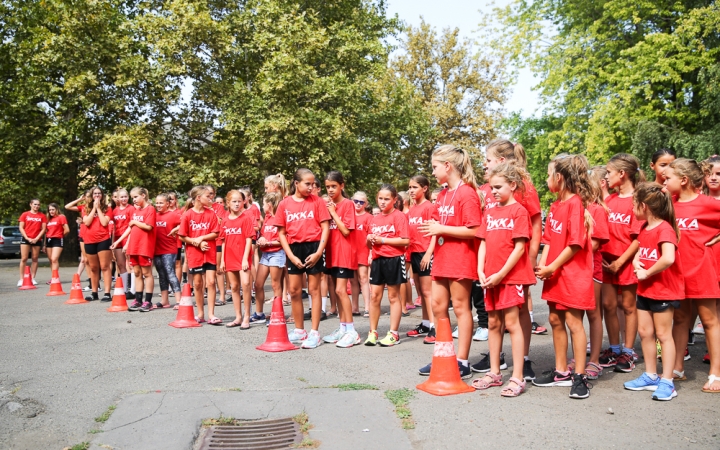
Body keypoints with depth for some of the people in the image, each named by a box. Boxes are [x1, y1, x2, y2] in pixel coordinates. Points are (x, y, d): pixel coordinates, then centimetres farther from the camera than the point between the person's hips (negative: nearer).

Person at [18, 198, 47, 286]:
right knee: (24, 259, -5)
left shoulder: (42, 216, 6)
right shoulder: (25, 215, 6)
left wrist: (36, 238, -7)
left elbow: (44, 229, 3)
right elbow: (21, 228, 3)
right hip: (25, 239, -1)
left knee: (35, 259, 3)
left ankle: (33, 278, 8)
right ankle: (21, 279, -4)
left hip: (37, 240, 1)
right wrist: (27, 238, -9)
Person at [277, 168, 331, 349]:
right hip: (295, 249, 3)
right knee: (294, 291, 9)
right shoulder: (284, 204, 2)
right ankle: (299, 330, 24)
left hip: (313, 247, -3)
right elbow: (281, 233, 3)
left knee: (314, 289, 2)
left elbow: (325, 228, -4)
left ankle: (314, 333, 8)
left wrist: (319, 252, -13)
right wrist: (291, 256, -5)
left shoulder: (317, 201, -2)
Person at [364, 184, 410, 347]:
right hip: (377, 260, 6)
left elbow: (405, 241, -15)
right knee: (374, 296, 6)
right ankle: (373, 332, 17)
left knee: (393, 296, 3)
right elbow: (370, 244, 20)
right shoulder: (374, 219, 13)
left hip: (394, 259, -6)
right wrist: (370, 239, -3)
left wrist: (382, 239, -16)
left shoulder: (399, 216, -6)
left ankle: (394, 334, 12)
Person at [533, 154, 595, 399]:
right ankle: (562, 371, 24)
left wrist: (552, 267, -15)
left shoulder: (575, 204, -14)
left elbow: (575, 243, -19)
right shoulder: (555, 205, 12)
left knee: (573, 321, -2)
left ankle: (579, 376, 8)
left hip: (572, 272, -8)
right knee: (555, 319, 12)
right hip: (554, 274, 9)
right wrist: (542, 265, -1)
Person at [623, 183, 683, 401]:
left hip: (664, 289, -8)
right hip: (645, 289, 9)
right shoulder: (644, 228, 7)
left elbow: (668, 258, -34)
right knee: (644, 332, 12)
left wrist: (647, 273, -22)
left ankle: (667, 382, 8)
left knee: (663, 334, -1)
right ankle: (651, 376, 24)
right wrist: (636, 262, -3)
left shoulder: (664, 229, -20)